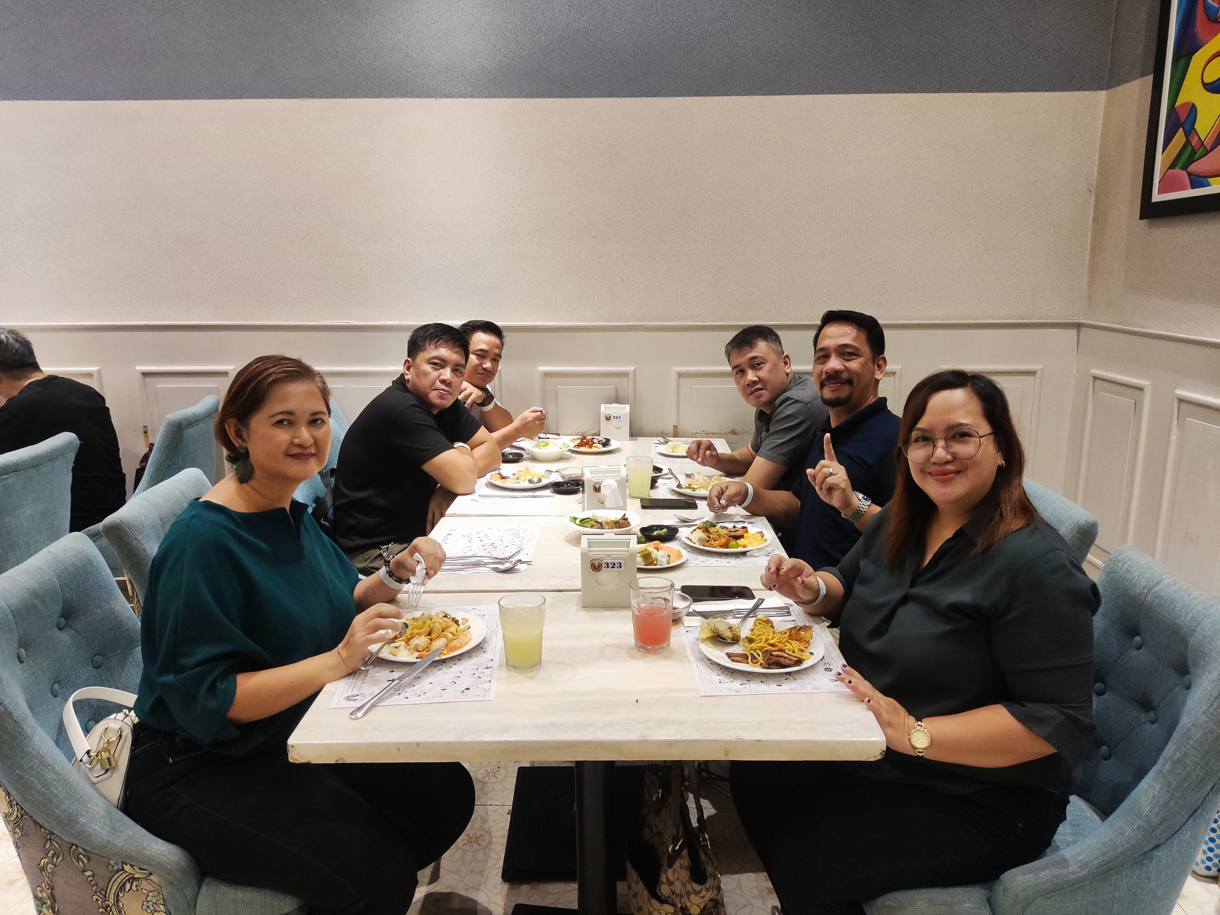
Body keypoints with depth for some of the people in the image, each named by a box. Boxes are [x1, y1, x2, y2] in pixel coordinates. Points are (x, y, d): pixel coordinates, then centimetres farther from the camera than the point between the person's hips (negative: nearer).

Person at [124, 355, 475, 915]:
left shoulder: (289, 511, 2)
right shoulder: (202, 541, -24)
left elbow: (336, 604, 15)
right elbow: (206, 699, -25)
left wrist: (394, 576, -4)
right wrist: (336, 662, -33)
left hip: (297, 733, 8)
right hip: (199, 768, -8)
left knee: (447, 791, -2)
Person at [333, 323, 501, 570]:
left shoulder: (443, 402, 6)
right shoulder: (401, 409, -22)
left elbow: (492, 450, 7)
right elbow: (464, 479, -25)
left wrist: (448, 487, -12)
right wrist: (461, 450, -1)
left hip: (421, 535, 9)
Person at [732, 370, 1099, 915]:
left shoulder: (1037, 567, -22)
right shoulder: (900, 523, 2)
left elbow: (1060, 722, -24)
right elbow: (849, 586, 18)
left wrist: (916, 734, -29)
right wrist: (812, 589, -6)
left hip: (979, 801, -7)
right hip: (872, 746, 8)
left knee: (805, 860, -16)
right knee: (754, 777, 0)